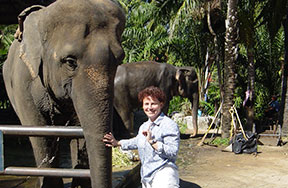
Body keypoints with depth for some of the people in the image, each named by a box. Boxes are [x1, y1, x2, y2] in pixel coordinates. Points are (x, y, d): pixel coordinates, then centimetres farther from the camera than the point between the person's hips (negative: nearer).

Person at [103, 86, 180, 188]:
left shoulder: (170, 125, -9)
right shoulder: (144, 126, 16)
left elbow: (173, 152, -17)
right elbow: (137, 141, 37)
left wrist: (152, 141, -20)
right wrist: (117, 143, 38)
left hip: (163, 176, -7)